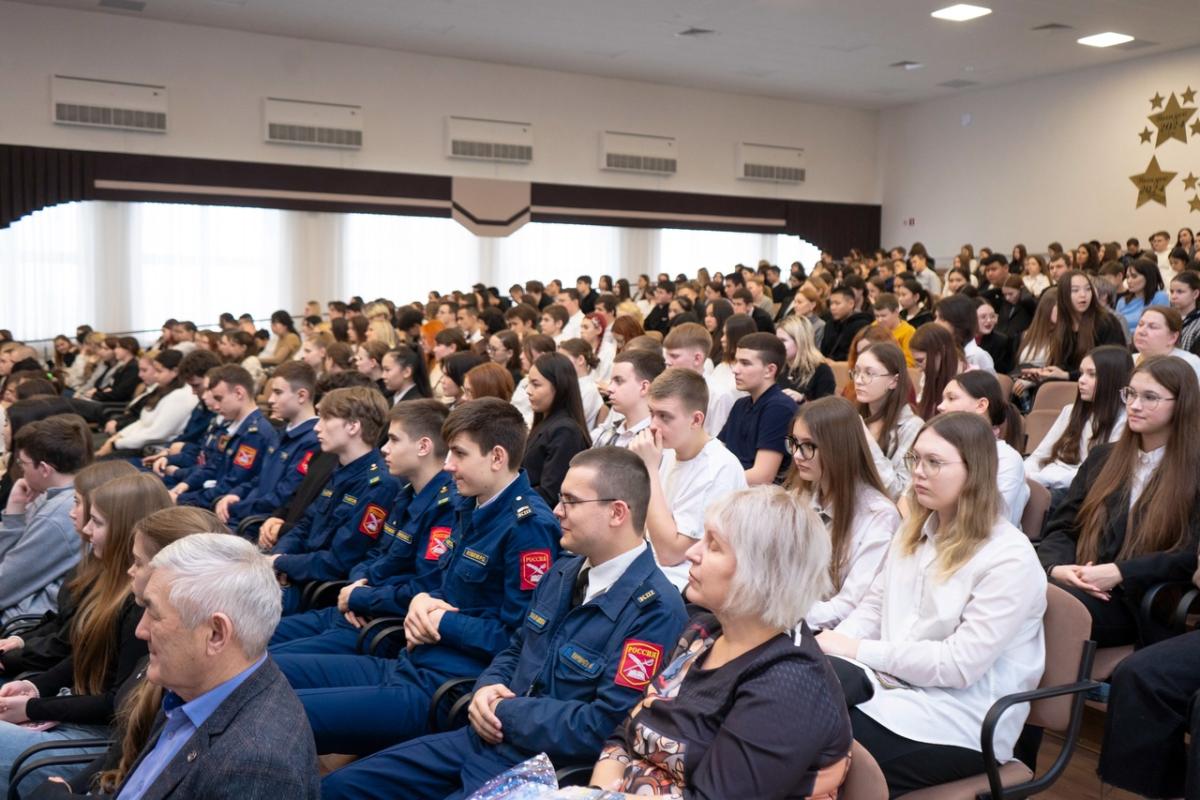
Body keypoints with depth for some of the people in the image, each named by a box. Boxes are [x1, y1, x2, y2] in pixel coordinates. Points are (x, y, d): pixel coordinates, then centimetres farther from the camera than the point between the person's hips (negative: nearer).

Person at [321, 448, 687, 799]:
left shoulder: (656, 610, -19)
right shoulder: (563, 572, 9)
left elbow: (602, 728, -23)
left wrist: (505, 712, -13)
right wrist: (487, 688, -3)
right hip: (482, 739, 8)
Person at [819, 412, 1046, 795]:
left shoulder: (1009, 559, -16)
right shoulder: (914, 530, 10)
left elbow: (959, 665, -21)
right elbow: (875, 604, 12)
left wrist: (860, 650, -18)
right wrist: (831, 645, -9)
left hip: (961, 722, -7)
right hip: (895, 683, 7)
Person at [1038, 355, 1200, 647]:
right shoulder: (1102, 457, 21)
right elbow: (1062, 527, 16)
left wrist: (1119, 573, -16)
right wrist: (1057, 566, -6)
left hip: (1144, 603, -4)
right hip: (1083, 587, 5)